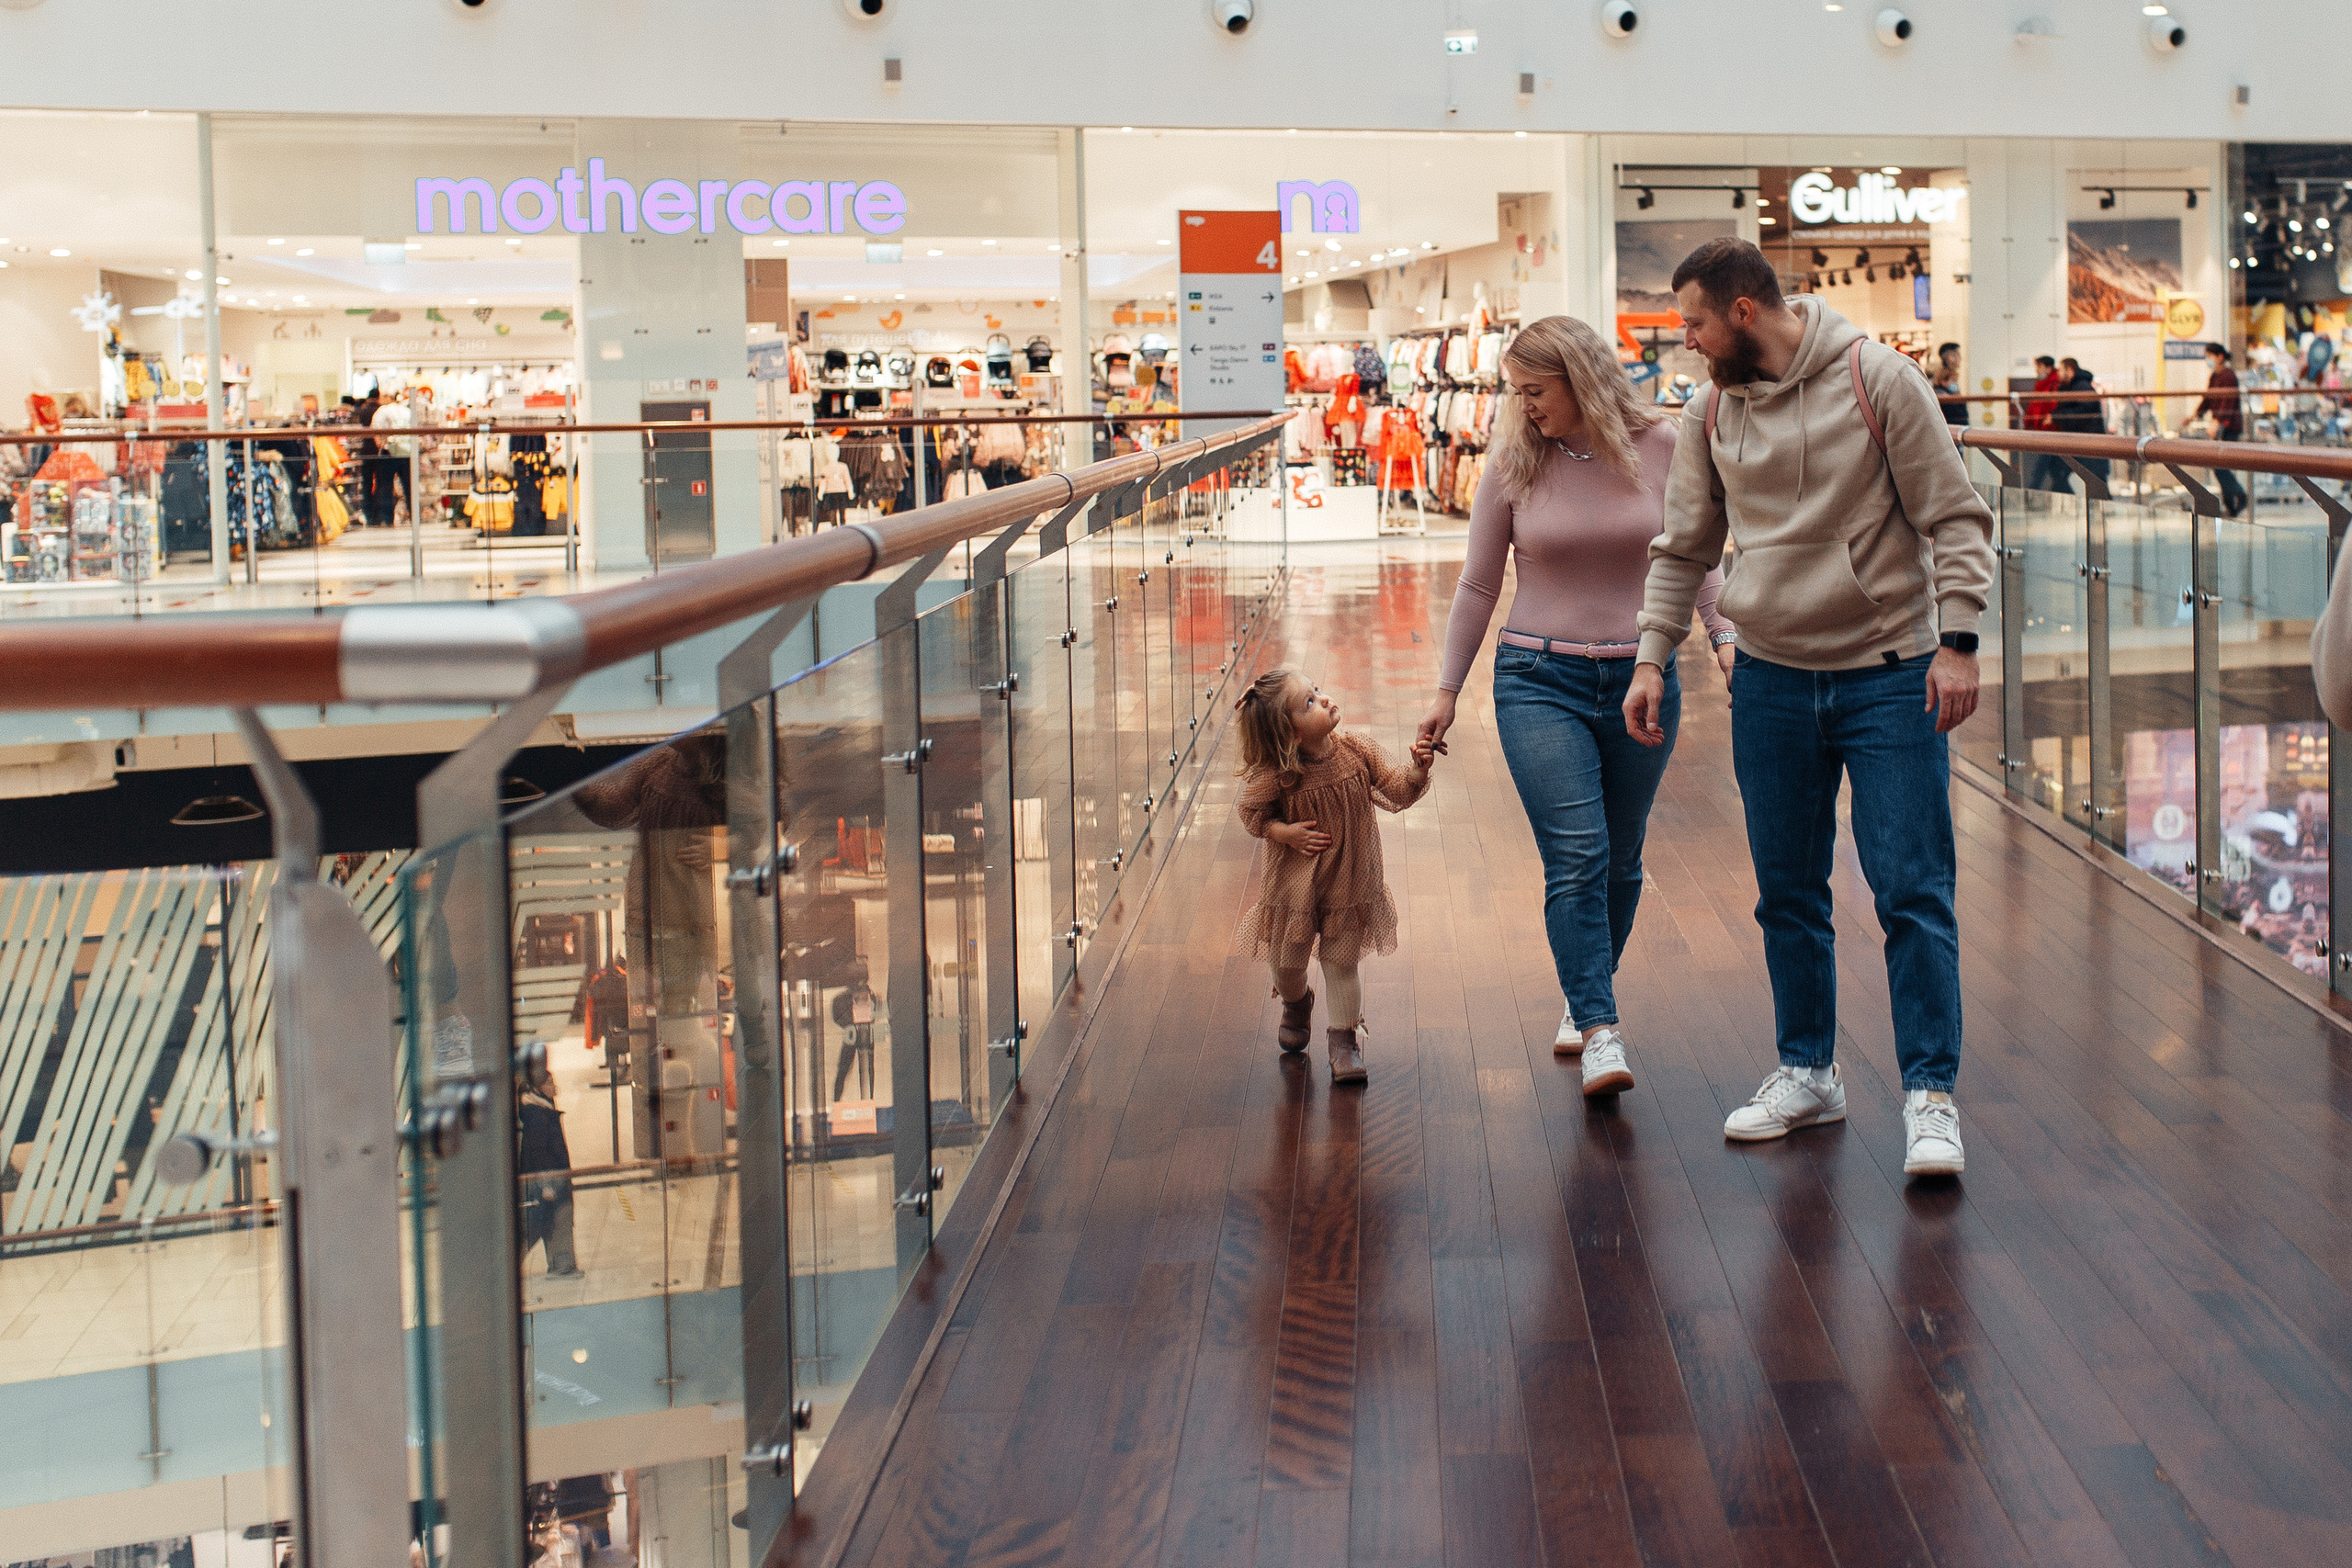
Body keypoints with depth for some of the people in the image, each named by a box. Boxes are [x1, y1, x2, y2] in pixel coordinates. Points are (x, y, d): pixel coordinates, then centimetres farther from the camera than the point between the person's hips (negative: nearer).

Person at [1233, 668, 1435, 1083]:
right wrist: (1285, 833, -20)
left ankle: (1343, 1038, 18)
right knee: (1288, 959, 14)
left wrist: (1417, 771, -25)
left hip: (1349, 882, 1)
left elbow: (1397, 792, -6)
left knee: (1342, 962, 5)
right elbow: (1248, 810, -7)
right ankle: (1296, 1005, 48)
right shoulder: (1276, 775, -23)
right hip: (1295, 884, -1)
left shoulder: (1356, 753, -13)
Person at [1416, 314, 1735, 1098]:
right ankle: (1600, 1030, -13)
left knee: (1619, 861, 9)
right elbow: (1478, 584, 5)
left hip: (1640, 678, 2)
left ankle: (1581, 997, 29)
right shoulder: (1513, 462, -2)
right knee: (1575, 856, -12)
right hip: (1540, 681, -2)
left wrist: (1725, 636, -6)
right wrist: (1447, 691, 5)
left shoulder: (1659, 447, -1)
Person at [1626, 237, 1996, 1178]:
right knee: (1787, 895, 12)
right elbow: (1683, 550, 13)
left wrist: (1957, 642, -15)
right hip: (1771, 679, 5)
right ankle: (1807, 1073, 26)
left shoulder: (1877, 381, -9)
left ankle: (1930, 1094, 2)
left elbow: (1955, 519, -8)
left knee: (1913, 894, -5)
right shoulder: (1712, 412, 4)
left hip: (1889, 676, -4)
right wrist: (1652, 657, 5)